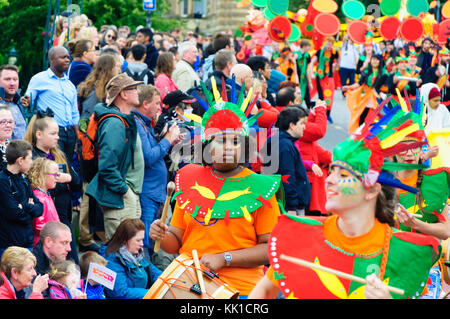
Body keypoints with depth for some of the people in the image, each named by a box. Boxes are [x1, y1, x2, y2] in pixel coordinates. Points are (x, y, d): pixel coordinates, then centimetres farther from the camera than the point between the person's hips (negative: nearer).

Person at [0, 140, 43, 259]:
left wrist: (25, 207, -11)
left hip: (27, 242, 8)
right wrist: (31, 209, -2)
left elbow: (40, 208, 9)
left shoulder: (23, 181, 13)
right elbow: (13, 212, -20)